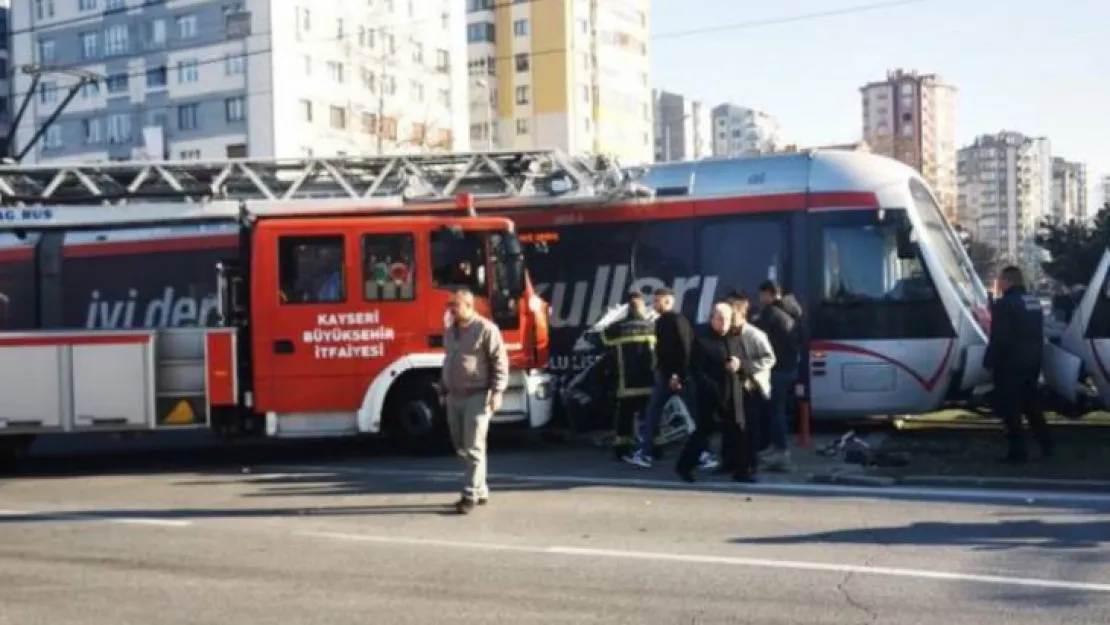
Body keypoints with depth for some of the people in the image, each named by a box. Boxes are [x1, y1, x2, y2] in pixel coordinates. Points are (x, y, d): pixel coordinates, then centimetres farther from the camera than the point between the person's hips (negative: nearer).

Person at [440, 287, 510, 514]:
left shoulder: (486, 329, -8)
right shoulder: (450, 331, 15)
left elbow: (500, 362, -10)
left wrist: (497, 392, -16)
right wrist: (443, 391, 21)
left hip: (476, 397, -8)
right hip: (454, 398, 8)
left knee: (473, 448, -6)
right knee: (461, 448, 10)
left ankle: (471, 495, -3)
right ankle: (480, 491, 20)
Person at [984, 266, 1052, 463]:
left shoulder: (1005, 304, -17)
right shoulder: (1034, 302, 12)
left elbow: (998, 338, -21)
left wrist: (989, 362, -14)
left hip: (1011, 364, -9)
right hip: (1032, 362, 9)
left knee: (1009, 408, -1)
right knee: (1031, 403, 20)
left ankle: (1018, 451, -1)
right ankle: (1046, 445, 24)